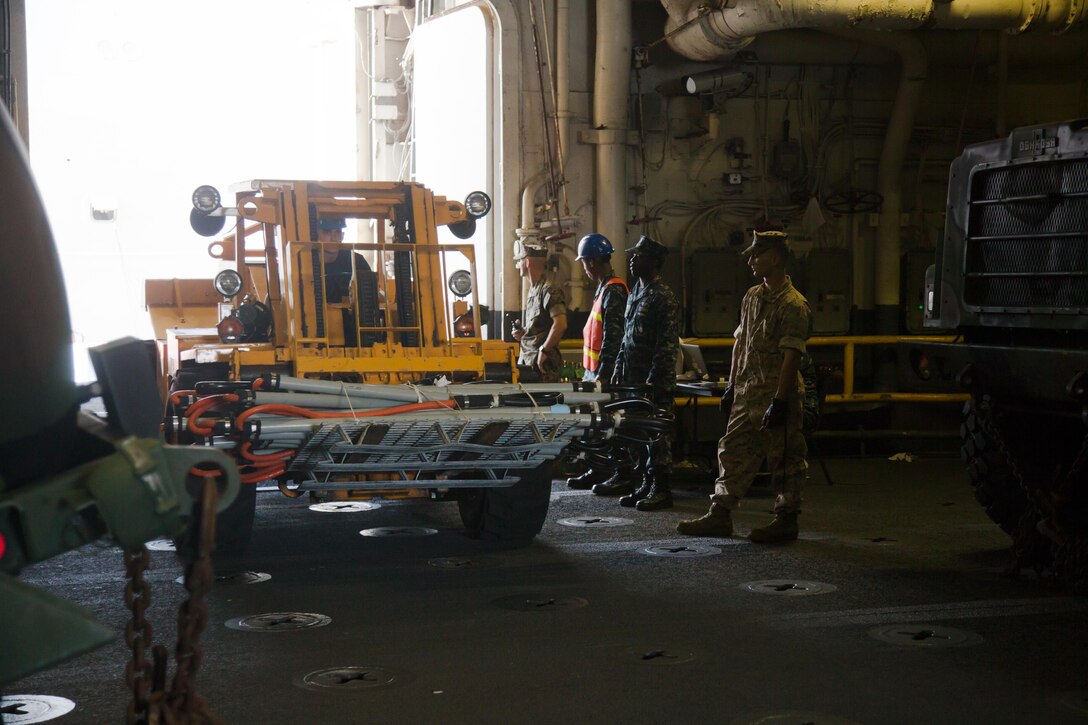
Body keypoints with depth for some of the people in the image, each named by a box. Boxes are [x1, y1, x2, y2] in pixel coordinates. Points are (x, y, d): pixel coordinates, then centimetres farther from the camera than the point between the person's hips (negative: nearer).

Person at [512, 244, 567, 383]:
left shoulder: (549, 290, -13)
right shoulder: (533, 290, 18)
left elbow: (560, 324, -24)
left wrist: (544, 350, -20)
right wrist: (522, 333, 9)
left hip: (542, 363, -9)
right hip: (526, 361, 9)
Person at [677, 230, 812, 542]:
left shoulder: (793, 305, -14)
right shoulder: (751, 297, 12)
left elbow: (791, 357, -18)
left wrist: (780, 402, -21)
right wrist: (732, 386, 16)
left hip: (776, 395, -9)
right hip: (747, 393, 9)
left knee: (784, 459, 1)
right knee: (732, 451, 11)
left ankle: (786, 521, 11)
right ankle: (720, 516, 17)